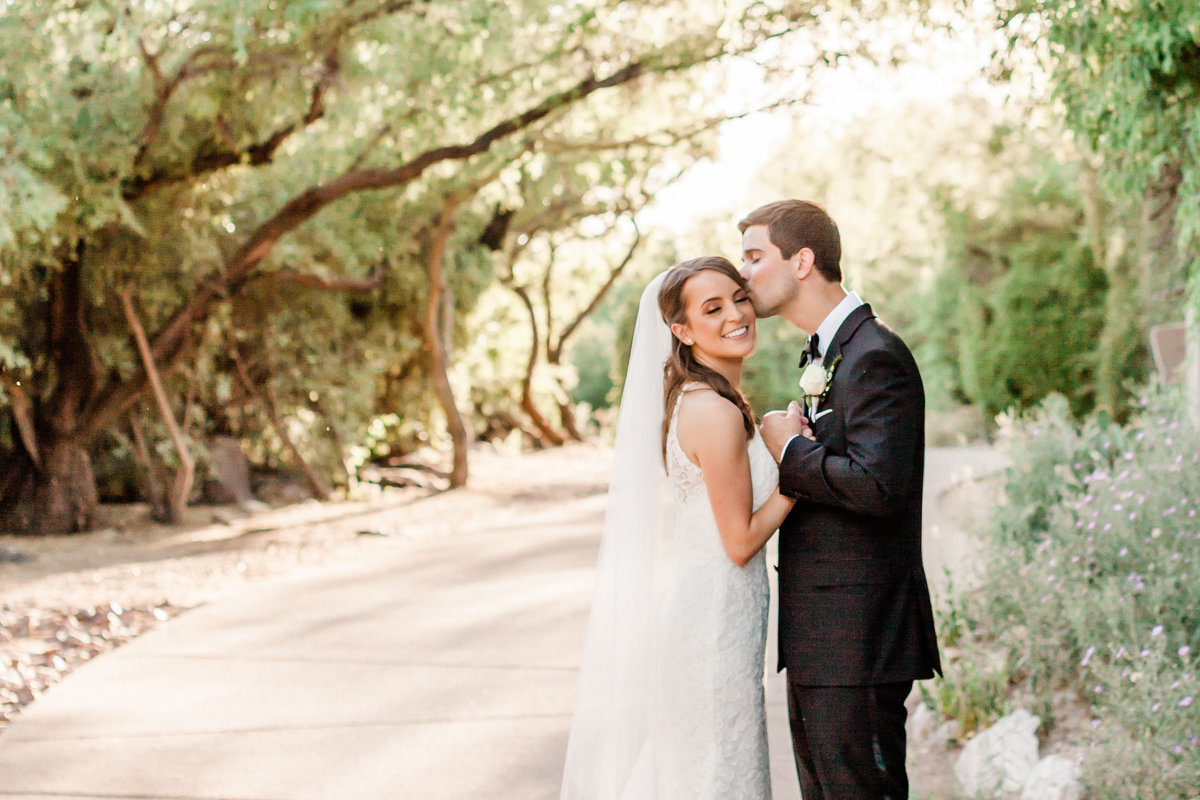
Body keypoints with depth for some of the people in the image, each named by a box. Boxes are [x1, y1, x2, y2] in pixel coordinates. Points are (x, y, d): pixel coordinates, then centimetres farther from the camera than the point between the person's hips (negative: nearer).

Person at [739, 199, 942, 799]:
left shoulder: (875, 355, -16)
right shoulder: (825, 352, 17)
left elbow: (878, 485, -27)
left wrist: (791, 448, -15)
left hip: (857, 641, -10)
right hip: (818, 638, 10)